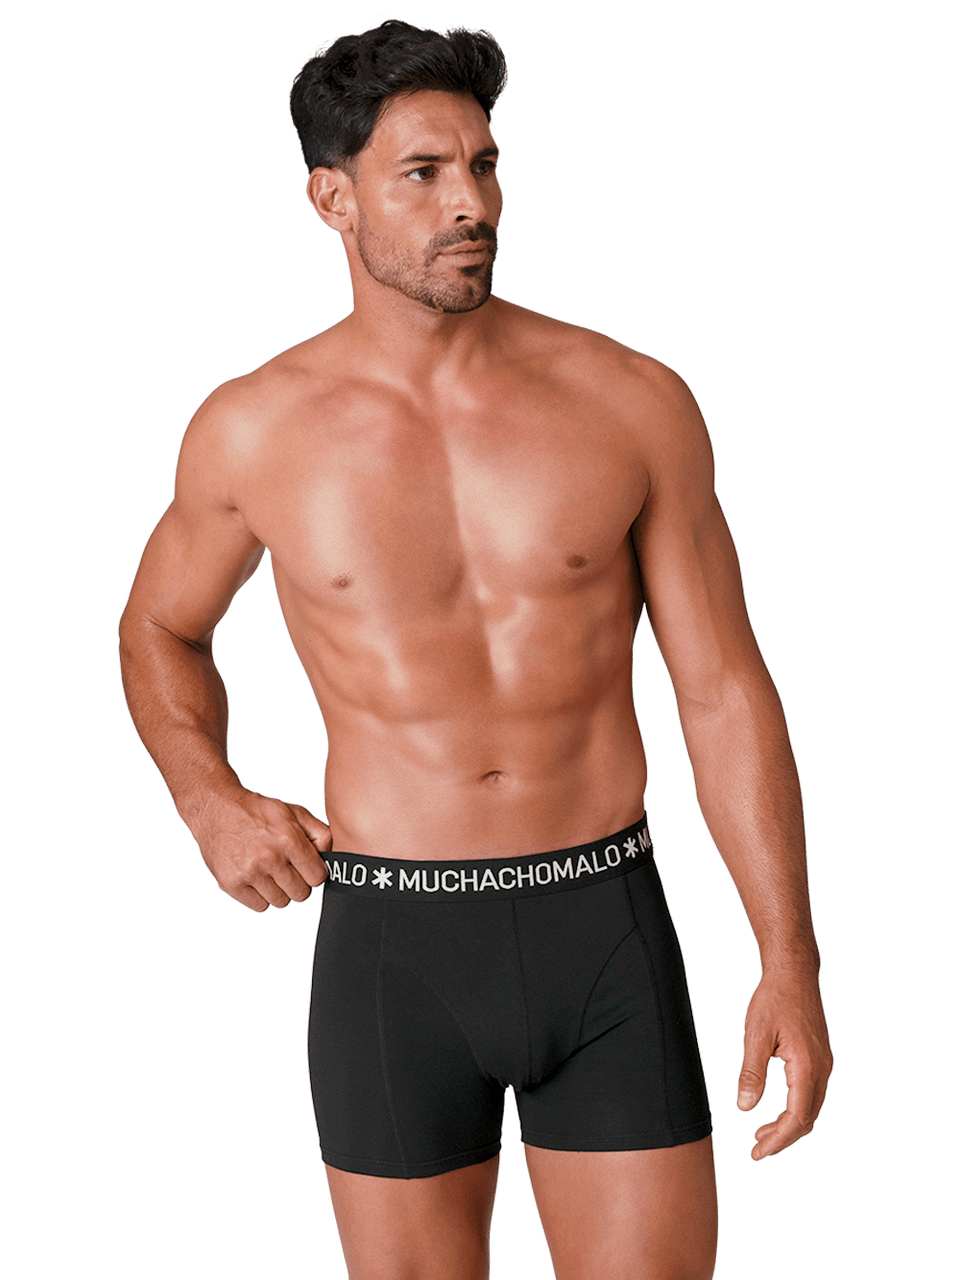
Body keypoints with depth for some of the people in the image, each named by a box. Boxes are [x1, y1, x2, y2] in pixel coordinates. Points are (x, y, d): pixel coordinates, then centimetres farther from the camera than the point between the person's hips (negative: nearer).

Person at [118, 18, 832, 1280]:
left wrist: (790, 963, -5)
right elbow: (159, 629, 17)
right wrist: (211, 803, -2)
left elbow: (724, 689, 0)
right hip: (393, 948, 0)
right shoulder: (254, 430, -2)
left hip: (607, 934, 0)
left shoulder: (632, 403, -3)